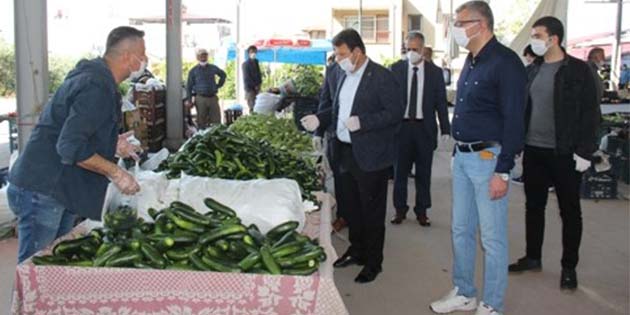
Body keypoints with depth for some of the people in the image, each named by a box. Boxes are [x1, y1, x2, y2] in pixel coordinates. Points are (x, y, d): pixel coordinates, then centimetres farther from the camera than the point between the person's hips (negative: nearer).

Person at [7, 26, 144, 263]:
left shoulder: (95, 78, 12)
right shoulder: (96, 88, -20)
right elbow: (71, 147, -28)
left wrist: (111, 144, 11)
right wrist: (115, 173, -20)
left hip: (61, 189, 10)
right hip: (41, 190, -10)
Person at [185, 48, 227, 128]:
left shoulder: (213, 68, 9)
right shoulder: (193, 71, 3)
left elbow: (223, 75, 27)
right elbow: (189, 86, 3)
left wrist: (218, 85, 15)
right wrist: (189, 100, -5)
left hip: (213, 97, 2)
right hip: (201, 98, -2)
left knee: (216, 121, 0)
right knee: (201, 122, 0)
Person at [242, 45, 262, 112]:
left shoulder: (256, 62, 13)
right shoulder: (245, 64, -6)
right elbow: (246, 77, -9)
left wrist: (259, 83, 1)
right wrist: (254, 86, -8)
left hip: (257, 87, 6)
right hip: (250, 87, -6)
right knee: (252, 105, -11)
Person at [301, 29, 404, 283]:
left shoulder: (382, 77, -13)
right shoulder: (340, 75, 9)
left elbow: (395, 112, -17)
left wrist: (362, 122, -25)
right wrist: (319, 119, 1)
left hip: (370, 156, -7)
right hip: (344, 152, 7)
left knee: (372, 211, 6)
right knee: (350, 206, 19)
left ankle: (373, 262, 20)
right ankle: (357, 250, 37)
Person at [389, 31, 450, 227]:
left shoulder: (435, 72, 1)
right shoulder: (396, 69, 1)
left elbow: (441, 102, 3)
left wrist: (445, 129, -1)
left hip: (425, 127, 0)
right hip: (401, 126, 0)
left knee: (423, 172, 8)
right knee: (400, 171, 8)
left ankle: (422, 211, 20)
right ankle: (400, 209, 21)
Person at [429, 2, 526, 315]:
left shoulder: (505, 62, -14)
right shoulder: (471, 61, 12)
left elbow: (514, 120, -17)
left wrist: (503, 171, -19)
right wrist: (457, 151, 15)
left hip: (488, 158, -8)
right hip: (462, 157, 9)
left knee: (492, 238, 3)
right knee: (461, 230, 16)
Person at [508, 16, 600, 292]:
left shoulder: (578, 70, -7)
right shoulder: (532, 70, 8)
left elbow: (591, 113, -8)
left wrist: (584, 151, -13)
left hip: (564, 153, -5)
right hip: (533, 150, 5)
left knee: (569, 211, 6)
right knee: (534, 206, 13)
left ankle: (569, 267, 17)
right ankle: (533, 257, 27)